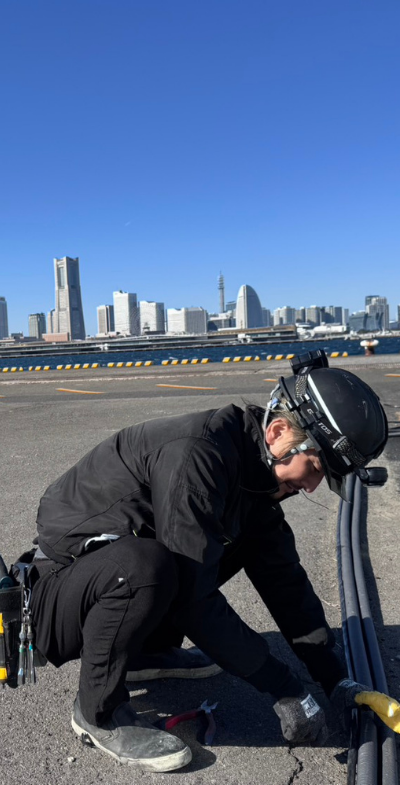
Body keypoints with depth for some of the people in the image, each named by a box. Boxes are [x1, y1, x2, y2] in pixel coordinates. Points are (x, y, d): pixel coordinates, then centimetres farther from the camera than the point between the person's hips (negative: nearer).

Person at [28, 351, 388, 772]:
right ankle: (98, 712, -9)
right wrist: (283, 688, -20)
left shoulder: (253, 469, -3)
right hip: (55, 589, -8)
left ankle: (146, 652, 14)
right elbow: (196, 598, -30)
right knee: (145, 565, -38)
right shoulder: (197, 453, -31)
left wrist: (337, 679, 2)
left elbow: (284, 580, 3)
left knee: (246, 539, 6)